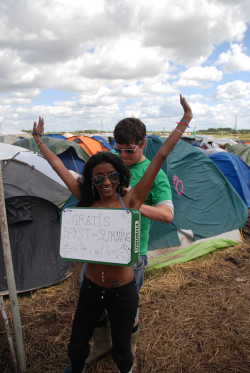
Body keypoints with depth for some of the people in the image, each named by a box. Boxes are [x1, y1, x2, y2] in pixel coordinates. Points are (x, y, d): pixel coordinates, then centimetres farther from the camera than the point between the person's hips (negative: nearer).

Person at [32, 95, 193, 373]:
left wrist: (185, 121, -15)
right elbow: (59, 167, 2)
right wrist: (38, 140, 11)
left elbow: (160, 157, -17)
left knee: (121, 351, 20)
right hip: (91, 287, 3)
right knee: (76, 346, 23)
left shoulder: (130, 200, -15)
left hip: (122, 290, -2)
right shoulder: (87, 201, -7)